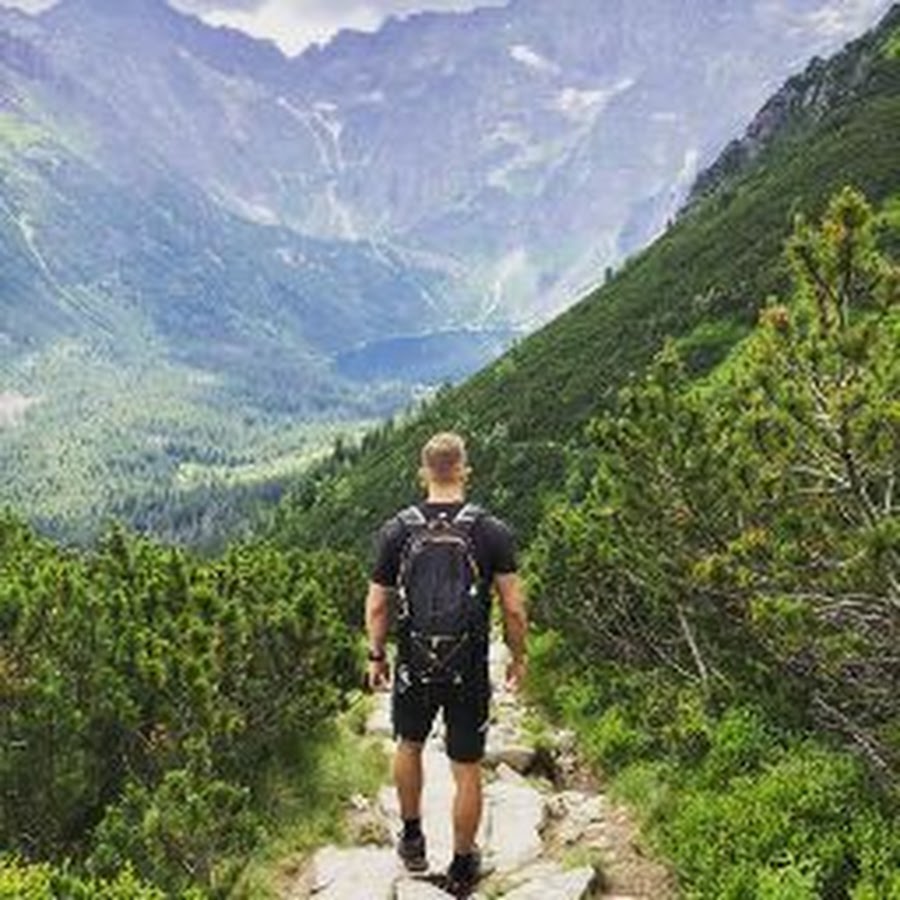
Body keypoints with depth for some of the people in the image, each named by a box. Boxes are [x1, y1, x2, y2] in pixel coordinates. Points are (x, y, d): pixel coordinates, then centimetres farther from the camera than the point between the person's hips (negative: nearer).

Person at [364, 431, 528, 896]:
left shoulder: (396, 530, -8)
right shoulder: (493, 532, -12)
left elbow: (377, 604, -1)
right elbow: (513, 607, -8)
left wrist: (376, 656, 13)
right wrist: (518, 657, 7)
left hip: (414, 666, 2)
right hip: (470, 669, -1)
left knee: (409, 744, 27)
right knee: (467, 771, 12)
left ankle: (412, 840, 39)